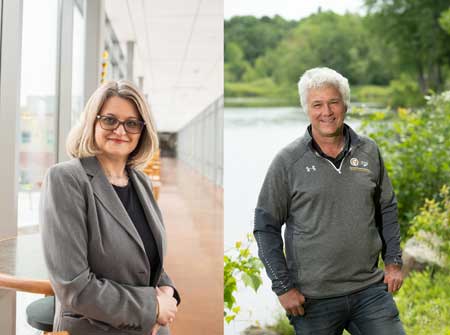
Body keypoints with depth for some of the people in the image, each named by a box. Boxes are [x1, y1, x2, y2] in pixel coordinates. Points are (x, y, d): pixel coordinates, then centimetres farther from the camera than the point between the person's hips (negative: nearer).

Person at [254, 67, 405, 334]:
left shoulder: (369, 151, 5)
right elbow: (266, 227, -4)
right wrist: (283, 287, -7)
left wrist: (394, 261, 10)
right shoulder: (288, 161, -6)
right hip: (313, 300, -3)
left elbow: (387, 209, 16)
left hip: (371, 290, 3)